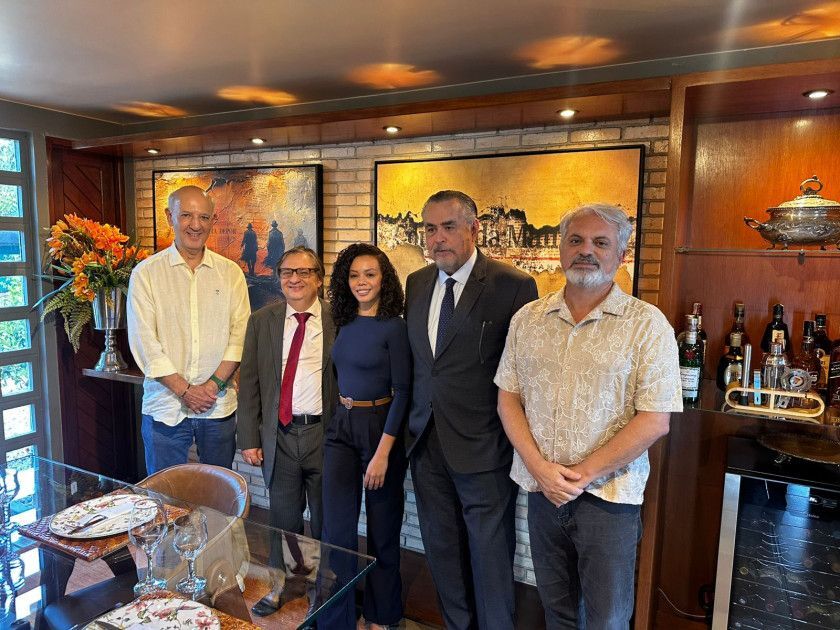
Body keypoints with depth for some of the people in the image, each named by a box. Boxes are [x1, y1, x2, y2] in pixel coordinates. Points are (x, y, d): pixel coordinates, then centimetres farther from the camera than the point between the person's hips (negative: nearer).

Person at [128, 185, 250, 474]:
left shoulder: (231, 272, 5)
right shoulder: (146, 273, 0)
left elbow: (240, 334, 0)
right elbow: (144, 342, -6)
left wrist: (213, 384, -11)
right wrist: (185, 390, -11)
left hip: (219, 406, 1)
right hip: (165, 406, -1)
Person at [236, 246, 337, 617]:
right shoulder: (261, 321, 4)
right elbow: (248, 383, 4)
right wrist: (249, 439, 1)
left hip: (324, 433, -1)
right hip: (278, 434, 2)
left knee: (325, 516, 14)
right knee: (283, 516, 15)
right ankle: (280, 583, 38)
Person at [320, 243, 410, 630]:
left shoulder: (394, 327, -11)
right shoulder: (344, 324, 5)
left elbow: (401, 392, -14)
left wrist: (383, 453, -17)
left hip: (379, 427, -4)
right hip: (341, 428, 4)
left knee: (382, 530, 12)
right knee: (336, 529, 2)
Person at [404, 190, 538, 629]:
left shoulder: (514, 286, -12)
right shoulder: (416, 283, 7)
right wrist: (415, 421, 11)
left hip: (483, 447, -6)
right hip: (427, 444, 6)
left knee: (489, 556, 9)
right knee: (441, 550, 20)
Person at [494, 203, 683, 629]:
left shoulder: (647, 324, -9)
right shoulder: (527, 319, 2)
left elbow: (655, 420, -13)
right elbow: (508, 399, 3)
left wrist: (582, 475, -15)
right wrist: (540, 468, -10)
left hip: (607, 497, -3)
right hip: (541, 493, 3)